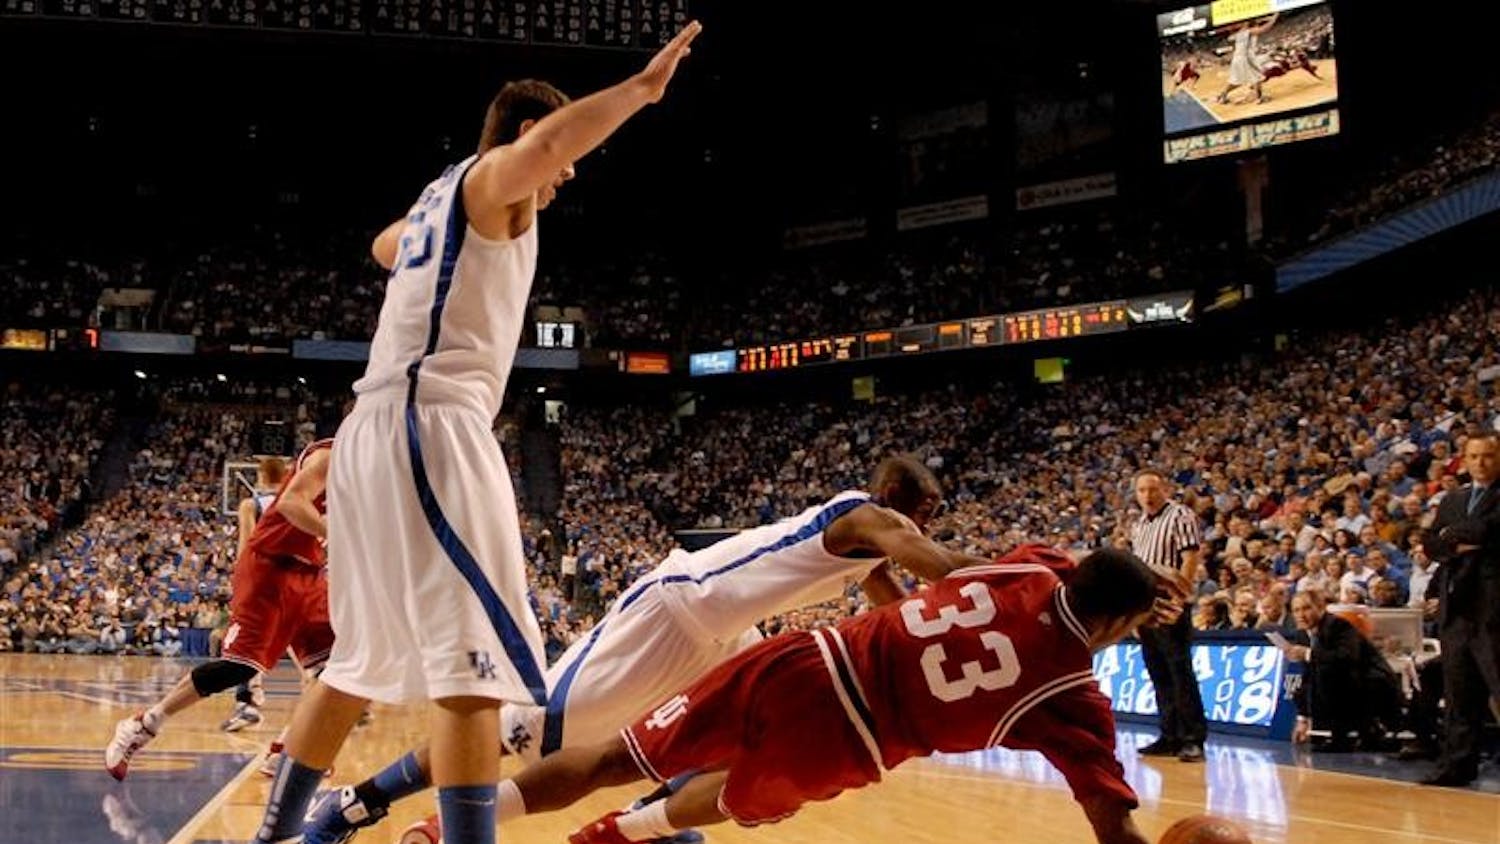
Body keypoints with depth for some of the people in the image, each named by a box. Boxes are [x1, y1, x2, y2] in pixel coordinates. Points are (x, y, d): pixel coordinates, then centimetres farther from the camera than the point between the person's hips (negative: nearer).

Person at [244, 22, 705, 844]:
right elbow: (550, 137, -25)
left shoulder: (439, 197, 26)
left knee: (359, 661, 19)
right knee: (470, 665, -16)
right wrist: (640, 88, -20)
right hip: (430, 425, -10)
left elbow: (386, 246, 50)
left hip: (379, 430, 10)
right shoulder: (492, 178, 1)